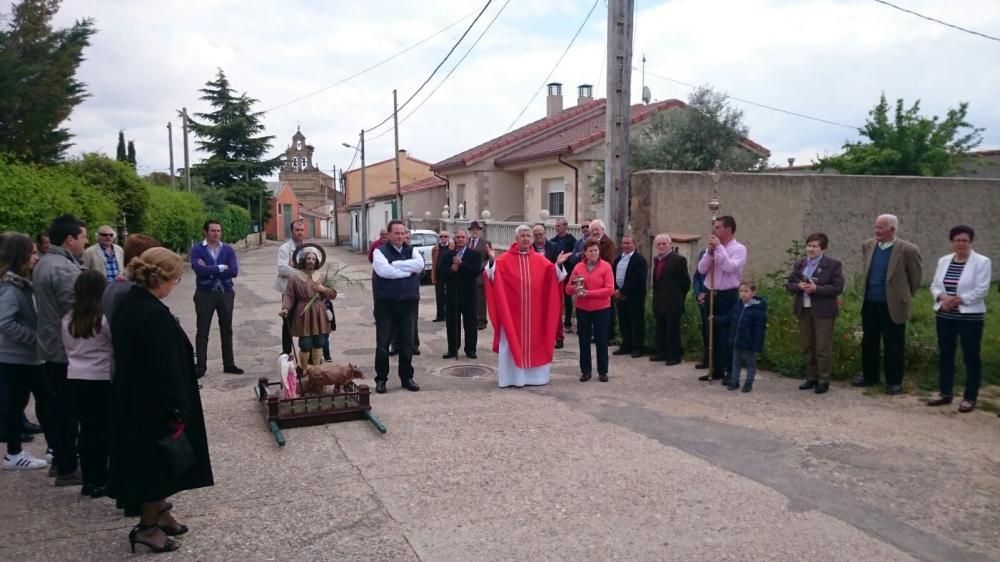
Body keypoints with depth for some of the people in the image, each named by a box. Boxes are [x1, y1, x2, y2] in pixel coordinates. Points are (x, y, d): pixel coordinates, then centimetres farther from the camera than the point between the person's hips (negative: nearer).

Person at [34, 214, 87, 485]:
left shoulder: (45, 263, 12)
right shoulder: (64, 269, -22)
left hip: (52, 346, 10)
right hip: (67, 349, -10)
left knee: (60, 406, 18)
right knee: (69, 408, -1)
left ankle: (61, 459, 28)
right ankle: (67, 468, 7)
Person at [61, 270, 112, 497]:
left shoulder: (68, 319, 4)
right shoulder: (105, 318, -15)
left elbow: (68, 348, 13)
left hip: (76, 377, 6)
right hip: (102, 379, -6)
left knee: (87, 427, 12)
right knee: (102, 429, 3)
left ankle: (88, 480, 17)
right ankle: (99, 481, 6)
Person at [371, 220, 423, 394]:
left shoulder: (411, 251, 10)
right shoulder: (380, 252, -2)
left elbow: (419, 265, -11)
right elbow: (384, 271, -21)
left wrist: (395, 264, -16)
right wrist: (409, 270, -13)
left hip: (407, 303, 3)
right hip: (385, 304, -3)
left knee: (407, 343, 10)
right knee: (383, 343, 3)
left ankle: (406, 377, 22)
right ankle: (381, 379, 15)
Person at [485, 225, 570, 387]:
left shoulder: (540, 260, 6)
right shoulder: (505, 259, -3)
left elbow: (554, 276, 2)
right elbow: (493, 276, -12)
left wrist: (558, 264, -16)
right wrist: (492, 262, -30)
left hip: (534, 311, 3)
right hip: (511, 309, -3)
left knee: (534, 341, 9)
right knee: (512, 342, 3)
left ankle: (534, 375, 19)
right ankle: (511, 377, 10)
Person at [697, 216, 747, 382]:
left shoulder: (739, 249, -6)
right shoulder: (712, 248, 11)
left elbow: (730, 267, -22)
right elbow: (701, 269, 2)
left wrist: (719, 248, -18)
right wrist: (710, 251, -10)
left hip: (728, 296, -6)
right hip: (711, 294, 6)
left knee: (727, 335, -4)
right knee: (712, 333, 11)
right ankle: (716, 370, 22)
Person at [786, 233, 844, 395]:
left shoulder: (833, 264, -5)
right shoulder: (799, 263, 10)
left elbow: (838, 288, -11)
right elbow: (789, 284, 9)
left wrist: (816, 288, -22)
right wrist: (799, 286, -13)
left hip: (823, 311, -5)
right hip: (803, 310, 5)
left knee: (823, 348, -1)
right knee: (807, 346, 11)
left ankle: (823, 381, 8)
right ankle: (811, 378, 22)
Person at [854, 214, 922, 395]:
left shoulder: (908, 250, -12)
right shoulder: (867, 246, 4)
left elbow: (916, 277, -1)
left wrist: (905, 297, 9)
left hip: (892, 305, -5)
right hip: (869, 303, 5)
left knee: (893, 346, 4)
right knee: (868, 342, 13)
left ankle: (894, 381, 15)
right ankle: (869, 376, 26)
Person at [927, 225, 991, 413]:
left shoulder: (982, 262, -7)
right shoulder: (944, 261, 9)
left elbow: (980, 291, -14)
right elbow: (935, 285, 8)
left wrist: (958, 300, -17)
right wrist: (943, 297, -11)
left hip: (970, 317, -5)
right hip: (945, 316, 5)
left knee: (971, 357, 2)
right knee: (945, 354, 10)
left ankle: (970, 398, 10)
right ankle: (945, 393, 20)